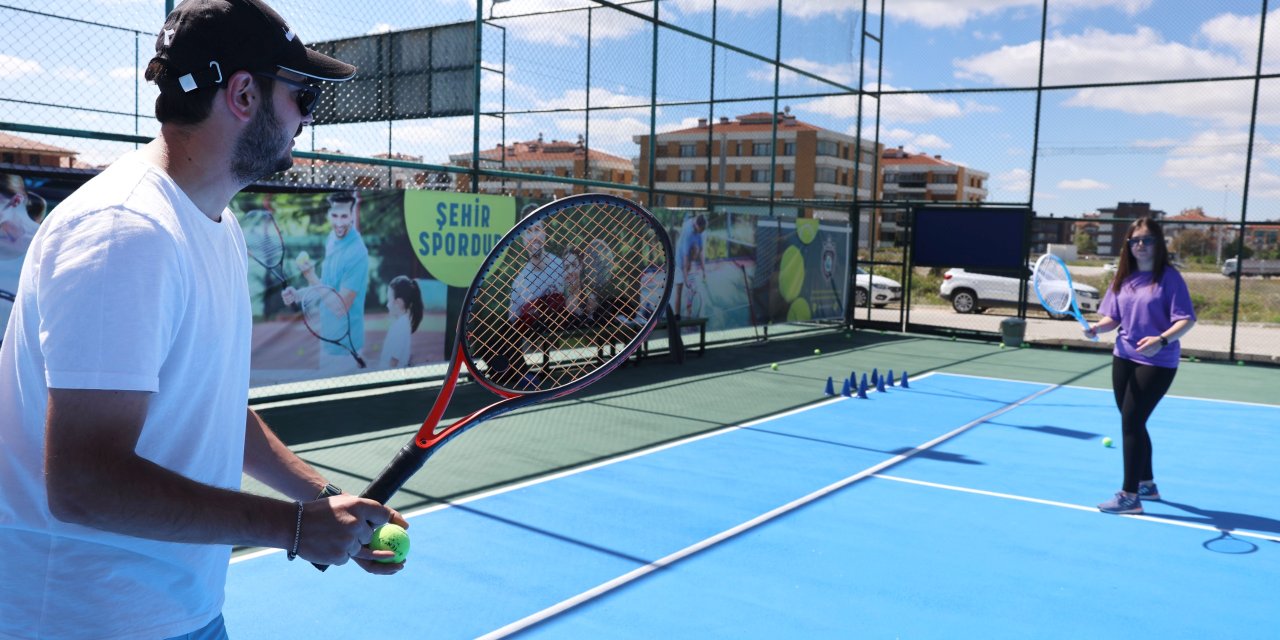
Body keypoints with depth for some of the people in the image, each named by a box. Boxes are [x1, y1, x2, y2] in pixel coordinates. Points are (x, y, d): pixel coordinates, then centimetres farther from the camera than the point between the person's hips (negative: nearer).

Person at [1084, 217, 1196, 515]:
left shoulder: (1169, 277, -11)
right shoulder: (1123, 278, 6)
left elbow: (1187, 319, -16)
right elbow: (1113, 317, 9)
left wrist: (1162, 339, -33)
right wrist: (1097, 327, -13)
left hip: (1157, 362, -7)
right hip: (1124, 358, 7)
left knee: (1131, 422, -9)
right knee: (1132, 423, 15)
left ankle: (1129, 495, -2)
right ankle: (1147, 483, 33)